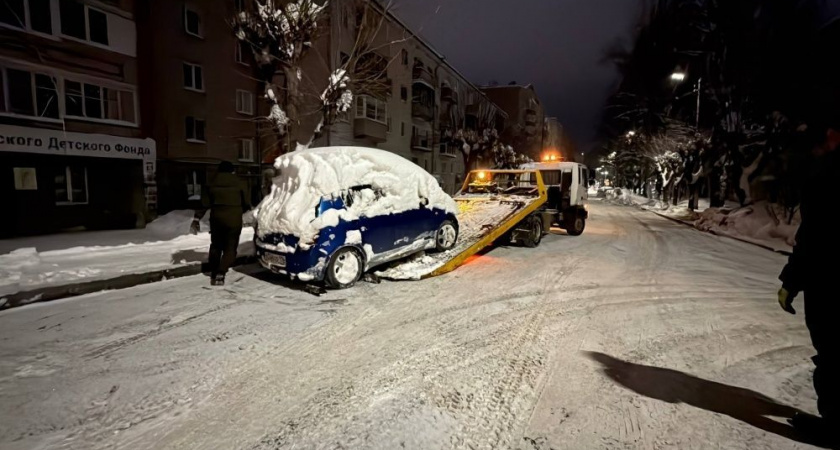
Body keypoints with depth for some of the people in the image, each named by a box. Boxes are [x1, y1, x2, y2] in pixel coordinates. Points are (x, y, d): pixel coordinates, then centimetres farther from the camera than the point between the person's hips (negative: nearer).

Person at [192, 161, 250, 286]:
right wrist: (240, 211, 26)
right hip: (234, 219, -3)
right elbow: (246, 203, 6)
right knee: (230, 247, 2)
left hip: (217, 218, 3)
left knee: (216, 246, 19)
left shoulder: (212, 185, 8)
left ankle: (213, 274, 24)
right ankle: (220, 273, -14)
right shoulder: (238, 185, 2)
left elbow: (204, 203, 6)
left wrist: (196, 218, 10)